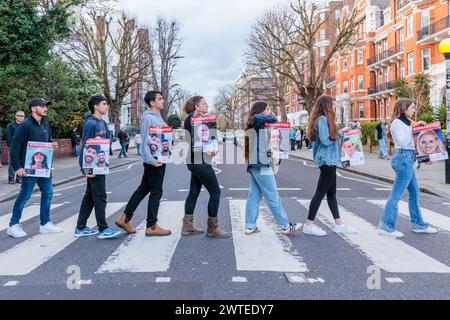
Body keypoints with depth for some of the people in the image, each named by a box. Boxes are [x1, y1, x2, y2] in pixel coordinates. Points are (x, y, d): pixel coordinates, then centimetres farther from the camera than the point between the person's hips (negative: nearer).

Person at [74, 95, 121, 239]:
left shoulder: (103, 123, 13)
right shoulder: (90, 123, -14)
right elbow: (86, 146, -18)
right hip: (93, 166, -9)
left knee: (89, 197, 13)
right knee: (100, 197, -3)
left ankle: (81, 228, 21)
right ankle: (103, 229, 5)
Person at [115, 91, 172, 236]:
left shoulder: (158, 117, 17)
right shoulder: (148, 118, -13)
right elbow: (145, 141, -20)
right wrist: (152, 160, -26)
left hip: (159, 160, 10)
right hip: (154, 161, -10)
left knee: (143, 189, 14)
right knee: (156, 192, -2)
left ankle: (125, 218, 23)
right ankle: (152, 226, 8)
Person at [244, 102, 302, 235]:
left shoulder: (253, 125, 21)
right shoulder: (257, 120, -7)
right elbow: (272, 119, -24)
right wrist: (269, 114, -2)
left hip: (254, 164, 10)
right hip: (261, 164, -10)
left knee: (254, 196, 8)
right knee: (273, 197, -4)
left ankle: (250, 226, 8)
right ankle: (285, 226, 3)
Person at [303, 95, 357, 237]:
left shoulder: (322, 119, 15)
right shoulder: (323, 119, -15)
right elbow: (326, 140, -20)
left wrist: (340, 132, 14)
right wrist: (339, 135, -7)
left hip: (328, 160, 10)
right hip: (327, 160, -10)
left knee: (331, 193, 12)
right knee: (321, 192, -6)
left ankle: (338, 224, 19)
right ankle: (309, 224, 0)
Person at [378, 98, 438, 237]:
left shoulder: (404, 122, 19)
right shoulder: (397, 122, -10)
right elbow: (403, 143, -20)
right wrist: (411, 127, -14)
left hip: (407, 159, 10)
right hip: (404, 158, -10)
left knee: (415, 192, 14)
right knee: (396, 194, -8)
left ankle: (418, 224, 23)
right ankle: (386, 226, -5)